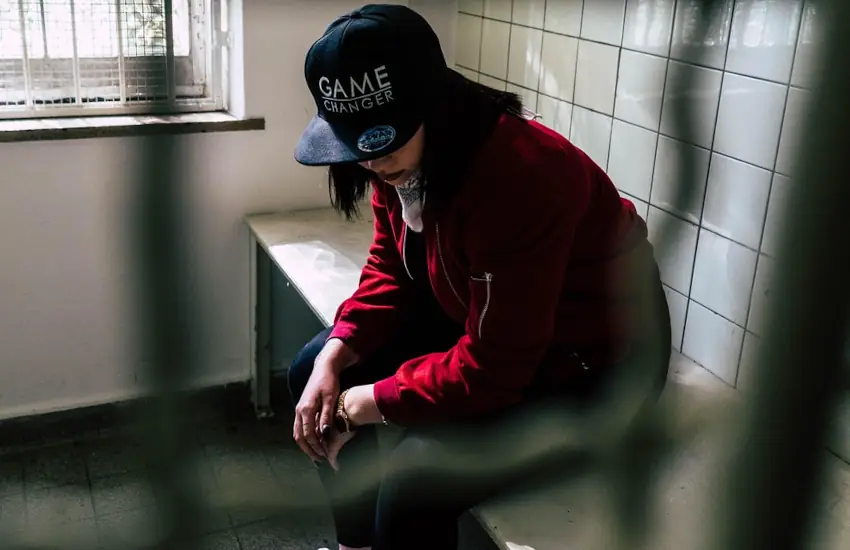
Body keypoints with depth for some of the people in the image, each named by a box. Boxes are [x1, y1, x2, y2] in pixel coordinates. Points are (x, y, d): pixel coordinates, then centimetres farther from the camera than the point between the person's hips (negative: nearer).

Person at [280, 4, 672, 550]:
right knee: (313, 371, 5)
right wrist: (336, 356, -10)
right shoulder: (403, 159, -9)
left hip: (593, 364, -8)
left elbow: (492, 368, -30)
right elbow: (392, 268, 4)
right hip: (481, 321, 8)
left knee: (415, 477, -28)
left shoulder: (518, 177, -34)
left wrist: (373, 400, -19)